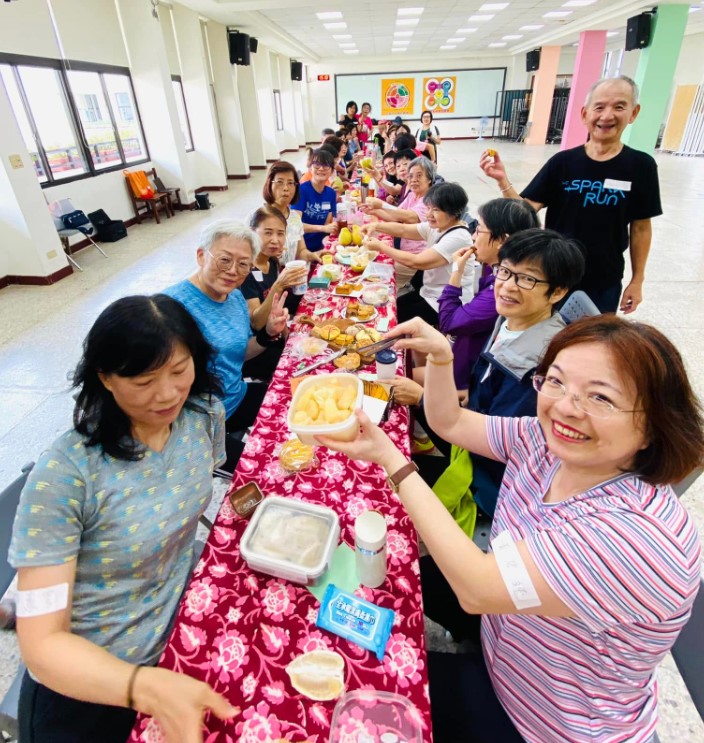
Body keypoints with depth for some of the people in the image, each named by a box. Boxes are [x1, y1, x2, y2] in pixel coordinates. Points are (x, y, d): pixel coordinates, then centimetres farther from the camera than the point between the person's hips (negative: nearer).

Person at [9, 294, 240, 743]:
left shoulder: (204, 414, -15)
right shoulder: (63, 476, -29)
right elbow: (42, 642, -26)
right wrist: (148, 686, -40)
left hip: (182, 629, 5)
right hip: (88, 685, -4)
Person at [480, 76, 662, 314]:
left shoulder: (640, 166, -5)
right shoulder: (562, 162, -6)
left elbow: (640, 227, 1)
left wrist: (637, 279, 3)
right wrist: (502, 180, -27)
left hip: (604, 282, 0)